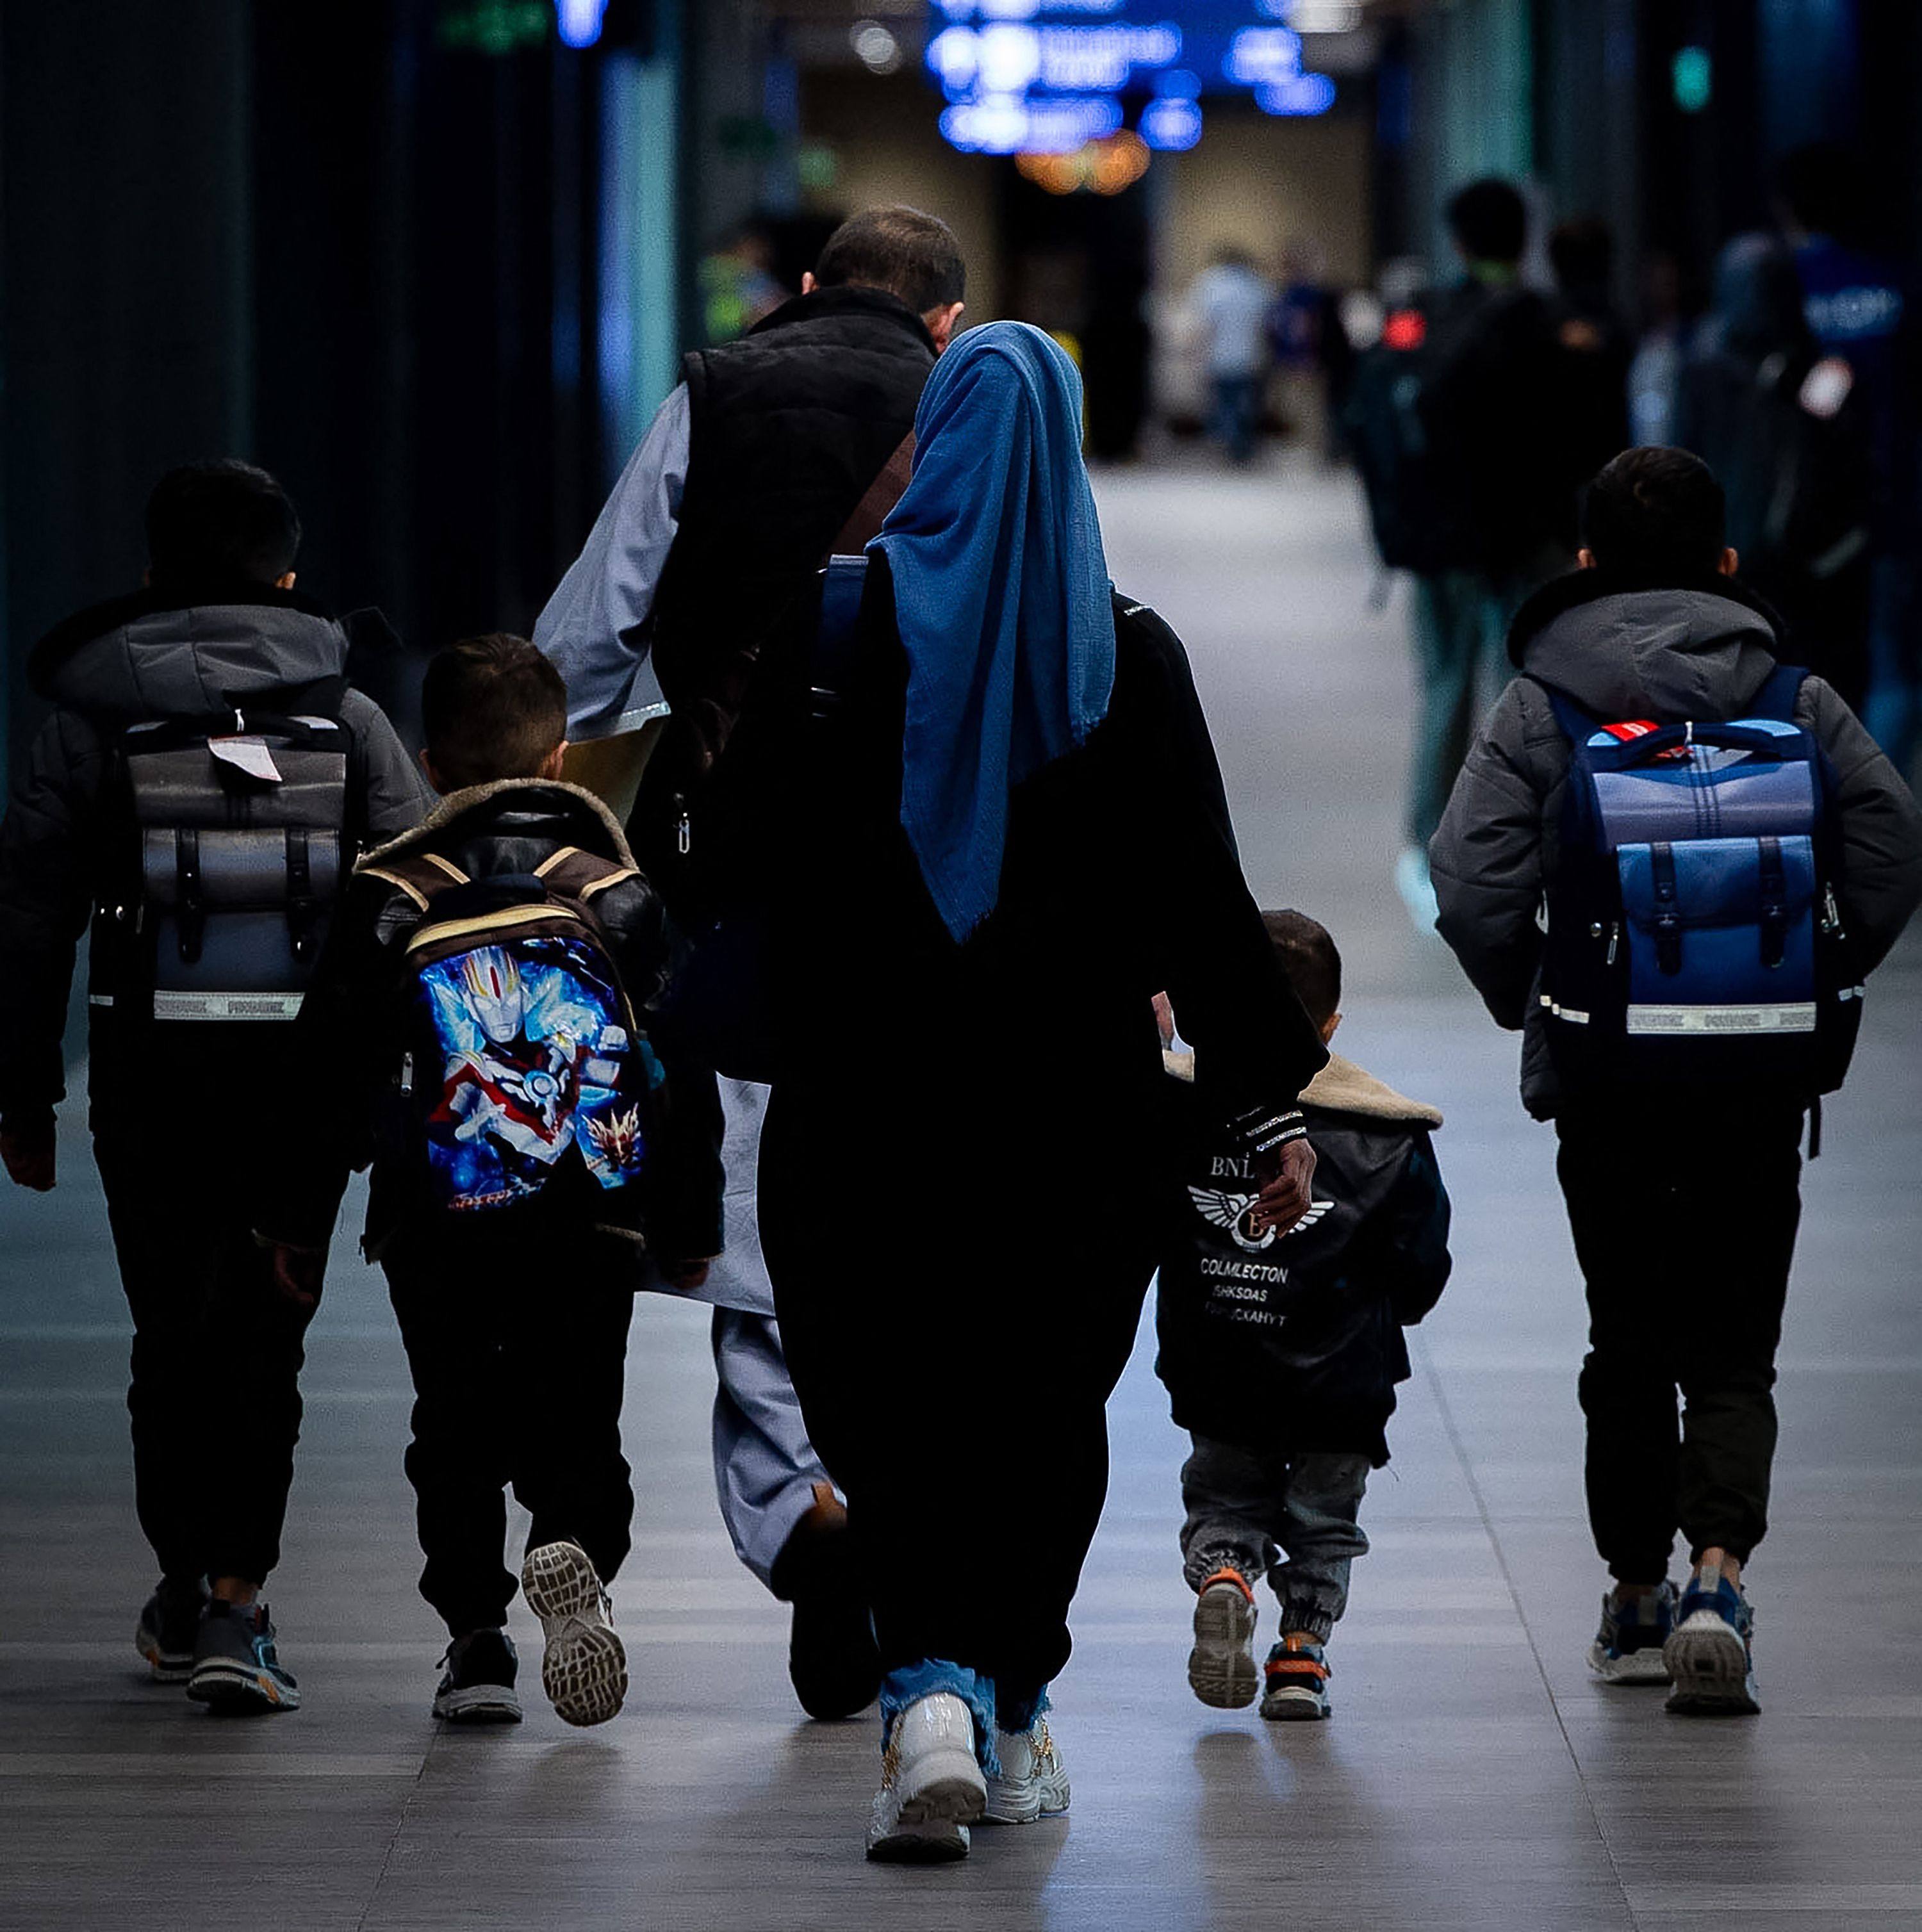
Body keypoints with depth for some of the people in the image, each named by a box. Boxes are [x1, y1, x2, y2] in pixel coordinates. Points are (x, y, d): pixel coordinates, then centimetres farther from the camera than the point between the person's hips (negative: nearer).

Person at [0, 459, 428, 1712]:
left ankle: (186, 1590, 24)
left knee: (174, 1333, 14)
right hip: (303, 1083, 0)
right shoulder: (348, 720, 4)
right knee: (263, 1338, 3)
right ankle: (234, 1605, -9)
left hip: (150, 1080, 0)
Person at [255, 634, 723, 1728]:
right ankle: (576, 1552, -23)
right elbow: (681, 1073, 5)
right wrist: (690, 1230, 14)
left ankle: (475, 1628, 1)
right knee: (578, 1430, 7)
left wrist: (300, 1219, 12)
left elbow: (330, 1074, 2)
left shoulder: (392, 900, 0)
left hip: (436, 1233, 0)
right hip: (591, 1228, 0)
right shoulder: (620, 897, 2)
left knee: (458, 1433, 12)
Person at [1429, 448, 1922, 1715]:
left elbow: (1474, 888, -12)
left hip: (1610, 1085, -1)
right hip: (1765, 1085, 1)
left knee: (1630, 1343, 15)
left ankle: (1637, 1599, 22)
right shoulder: (1797, 699, 2)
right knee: (1734, 1349, 6)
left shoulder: (1542, 707, -3)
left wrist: (1530, 1005, 5)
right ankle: (1720, 1578, -15)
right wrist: (1813, 991, 11)